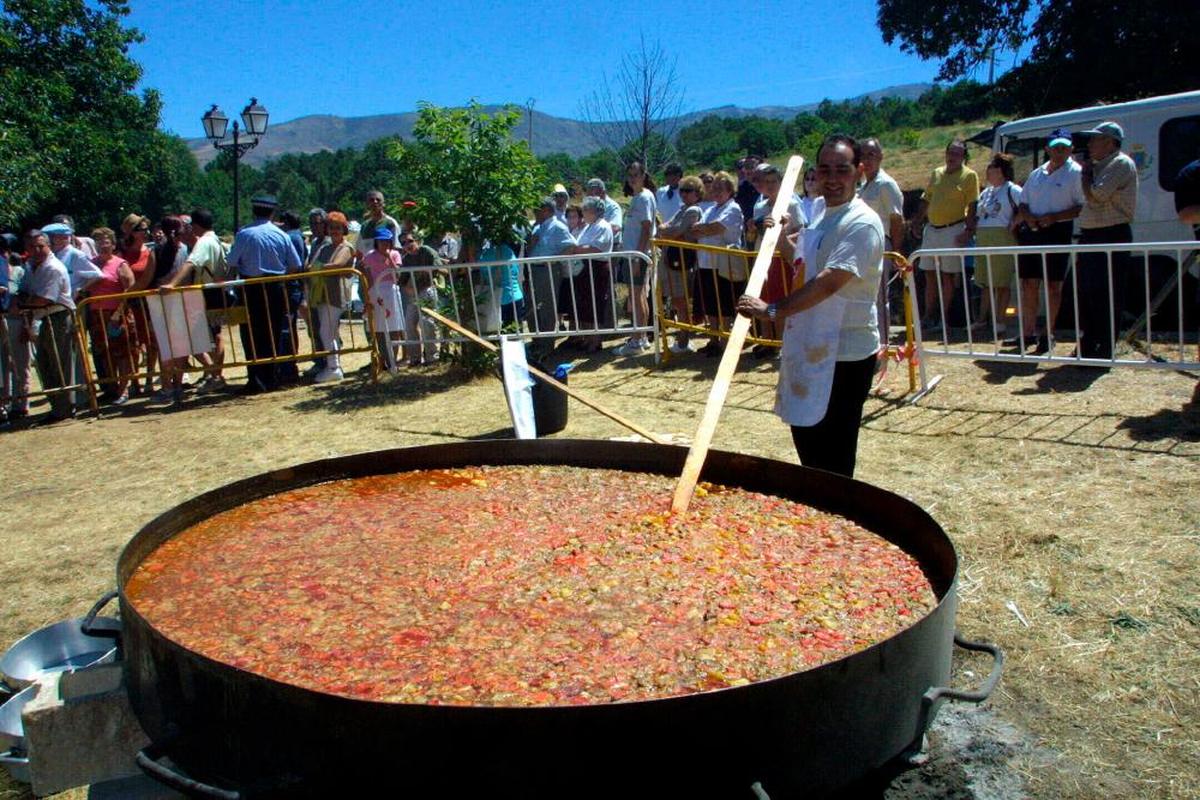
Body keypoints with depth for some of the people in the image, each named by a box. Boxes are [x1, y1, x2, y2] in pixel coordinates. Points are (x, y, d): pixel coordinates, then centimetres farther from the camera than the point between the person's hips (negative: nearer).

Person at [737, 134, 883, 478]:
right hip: (813, 348, 10)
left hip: (844, 354, -9)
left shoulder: (862, 223, -17)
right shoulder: (823, 217, 13)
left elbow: (829, 282, -27)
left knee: (833, 454, 1)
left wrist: (773, 310, -25)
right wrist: (781, 240, 8)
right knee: (805, 435, 19)